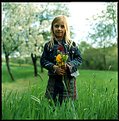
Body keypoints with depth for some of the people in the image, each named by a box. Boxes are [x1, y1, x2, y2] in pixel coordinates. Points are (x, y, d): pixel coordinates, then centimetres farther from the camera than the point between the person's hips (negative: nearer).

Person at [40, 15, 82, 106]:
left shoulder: (72, 44, 2)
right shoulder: (48, 45, 3)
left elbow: (79, 59, 3)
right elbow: (43, 60, 3)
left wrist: (69, 65, -16)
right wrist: (54, 67, -14)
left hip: (69, 79, 0)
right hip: (53, 79, 1)